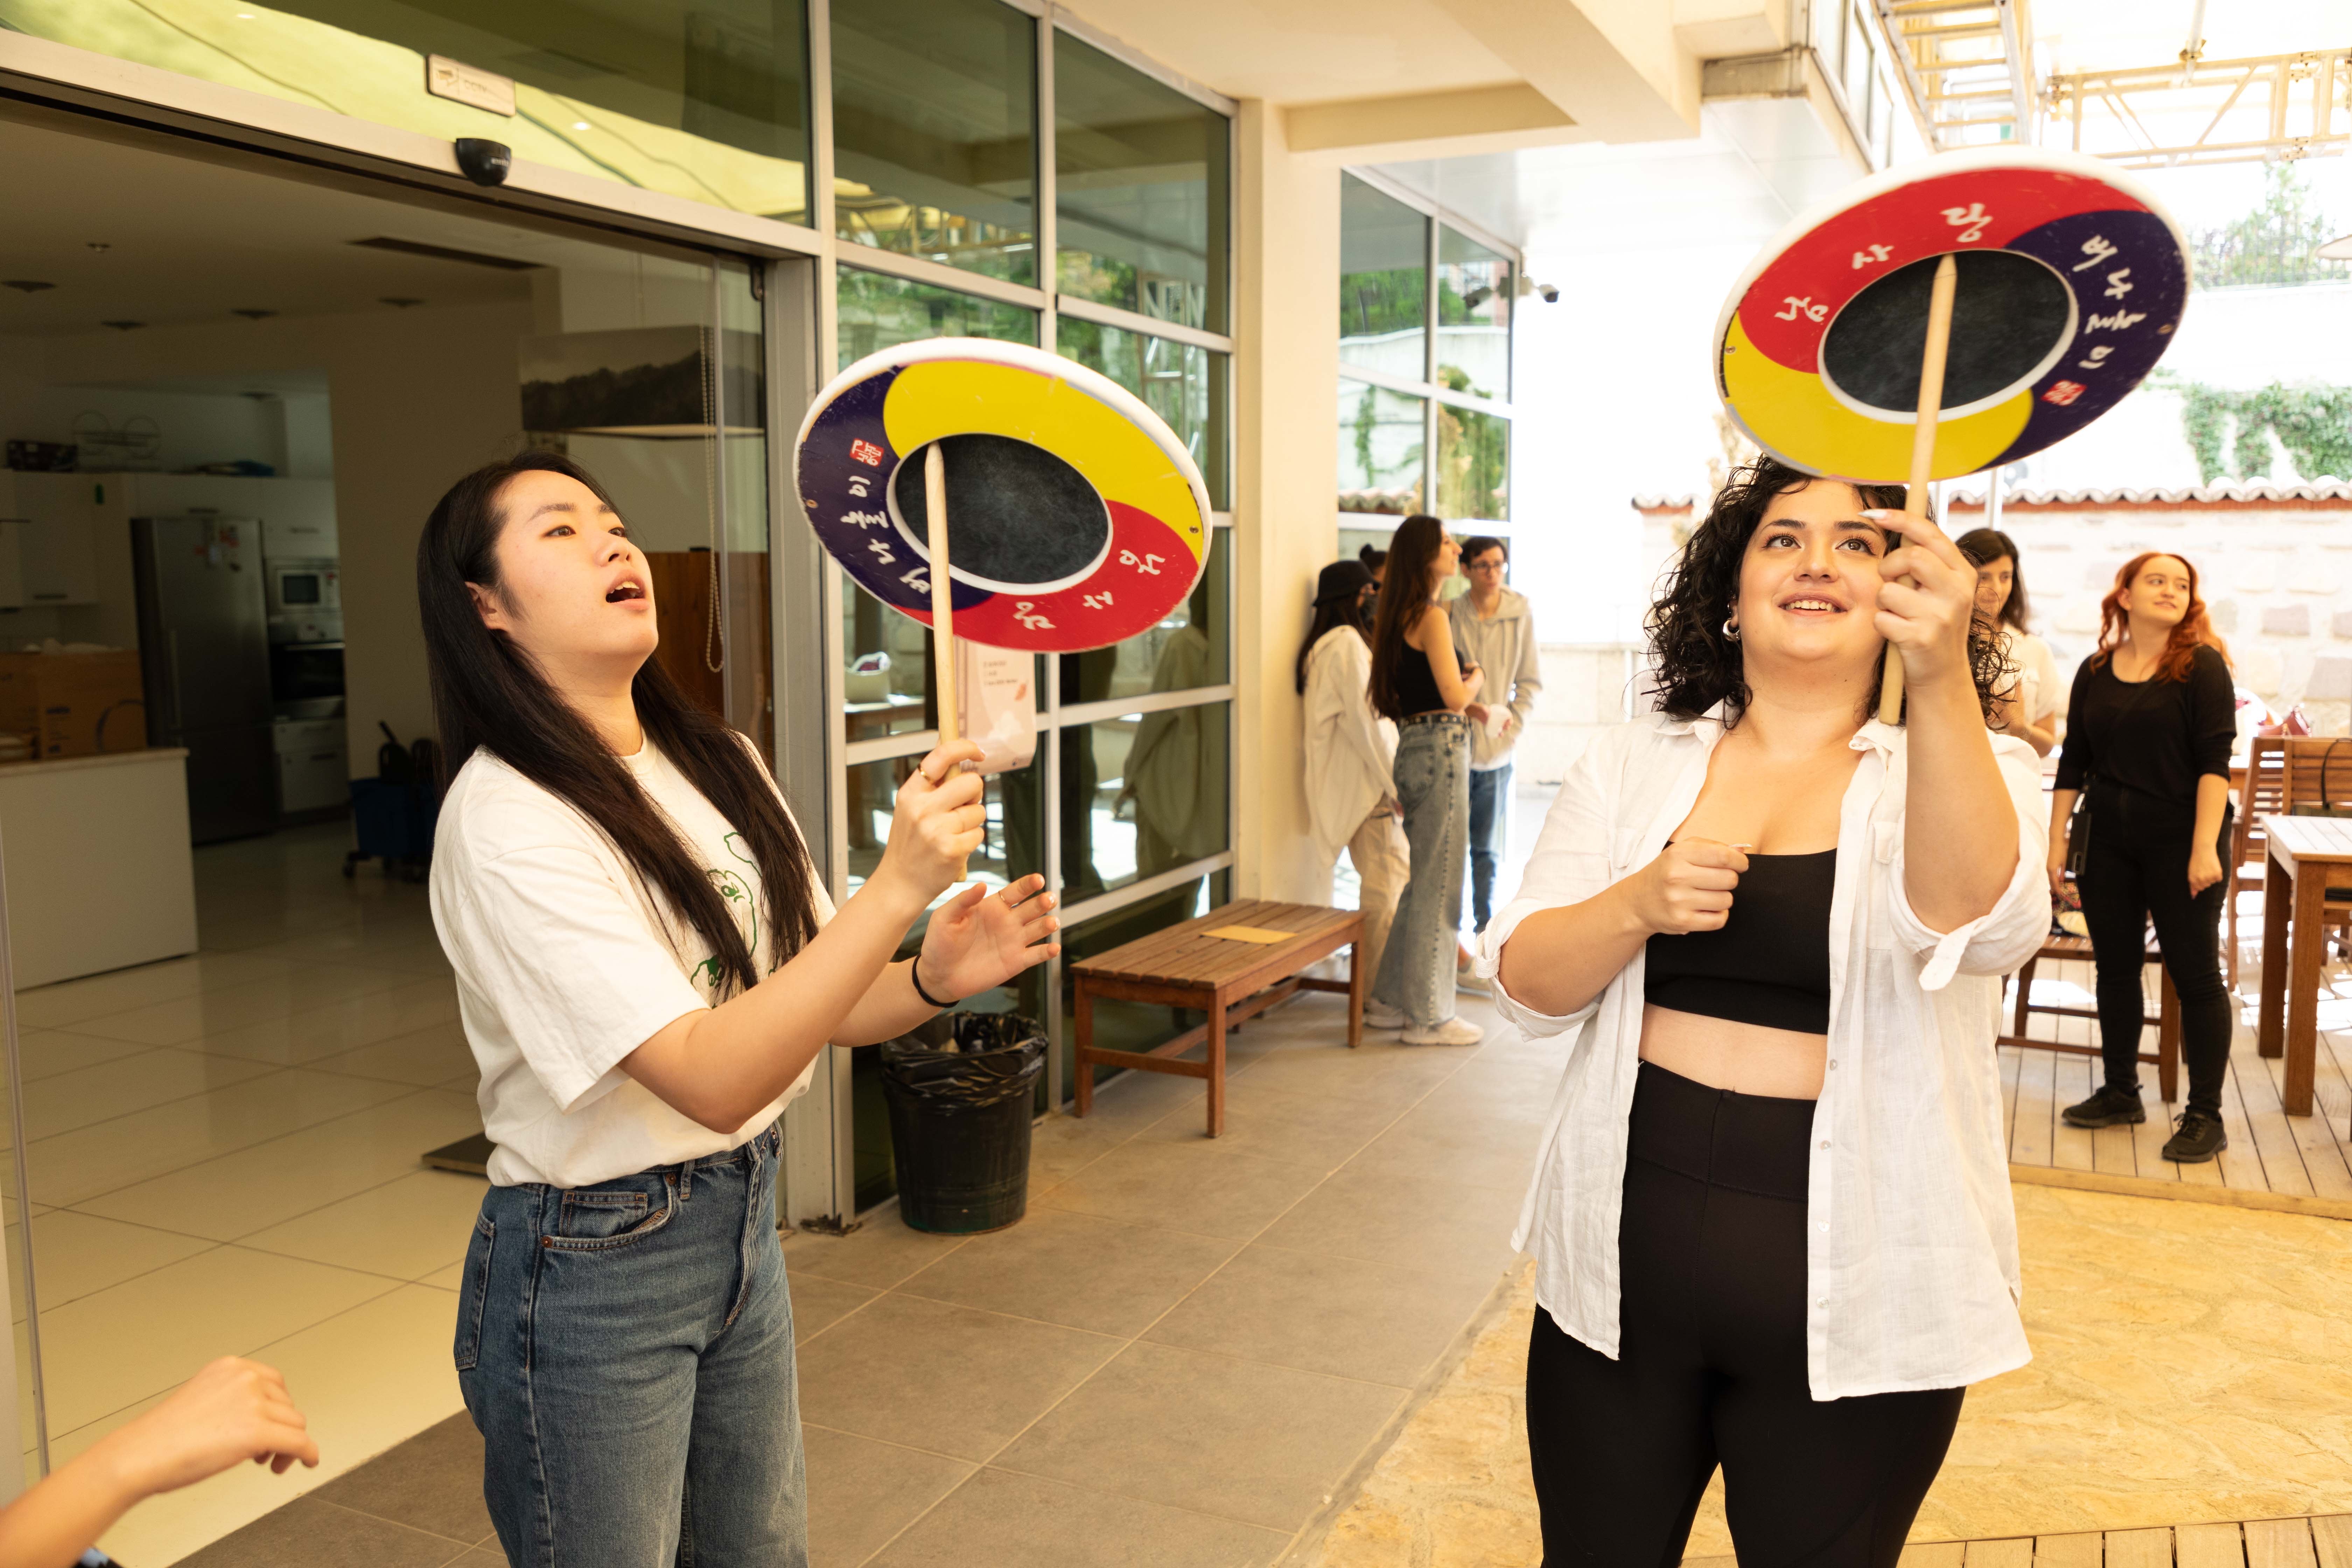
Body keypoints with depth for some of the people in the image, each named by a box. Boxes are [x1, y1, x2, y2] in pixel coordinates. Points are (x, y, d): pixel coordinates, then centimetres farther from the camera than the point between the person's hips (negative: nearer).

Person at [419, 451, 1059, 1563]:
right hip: (591, 1269, -7)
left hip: (743, 1221, 7)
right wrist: (895, 889, -37)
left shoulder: (722, 764, 3)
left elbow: (817, 1008, 5)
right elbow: (714, 1079, -29)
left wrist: (936, 976, -16)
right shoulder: (505, 819, -21)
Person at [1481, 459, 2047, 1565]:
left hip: (1851, 1294, -2)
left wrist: (1941, 681, -41)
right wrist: (1638, 904, -20)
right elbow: (1523, 986, -1)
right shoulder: (1633, 764, 3)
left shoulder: (1964, 770, -4)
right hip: (1627, 1262, 2)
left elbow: (1976, 922, -27)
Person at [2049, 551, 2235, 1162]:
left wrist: (2205, 847, -19)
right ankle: (2120, 1092, 25)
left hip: (2181, 839, -4)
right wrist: (2057, 839, 5)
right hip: (2107, 839, 4)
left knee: (2195, 973, 0)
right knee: (2115, 967, 11)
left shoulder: (2202, 666, -4)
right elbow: (2074, 763, 10)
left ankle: (2205, 1114, 8)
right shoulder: (2095, 672, 8)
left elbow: (2214, 761, -12)